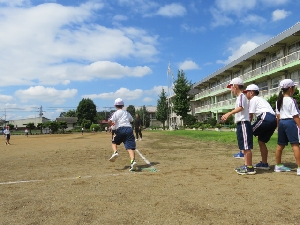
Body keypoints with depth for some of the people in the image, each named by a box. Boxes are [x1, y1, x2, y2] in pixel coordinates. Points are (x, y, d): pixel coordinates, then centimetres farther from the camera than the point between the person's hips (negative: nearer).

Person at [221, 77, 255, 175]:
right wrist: (227, 115, 36)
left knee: (246, 146, -8)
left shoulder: (241, 96, -10)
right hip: (240, 124, 11)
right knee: (243, 146, 15)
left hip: (243, 123, -11)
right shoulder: (239, 97, 20)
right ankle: (246, 165, 23)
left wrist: (229, 113, -41)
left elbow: (241, 108, -28)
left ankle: (250, 168, -4)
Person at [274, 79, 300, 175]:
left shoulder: (279, 100, 12)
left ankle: (278, 166, 23)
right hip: (291, 122, -8)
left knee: (280, 145, 13)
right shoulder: (291, 100, -11)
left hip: (281, 122, 8)